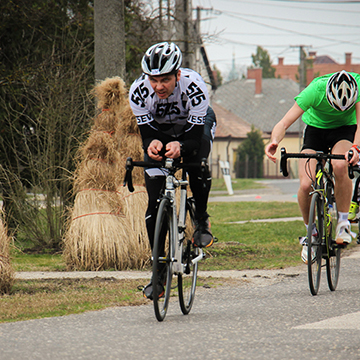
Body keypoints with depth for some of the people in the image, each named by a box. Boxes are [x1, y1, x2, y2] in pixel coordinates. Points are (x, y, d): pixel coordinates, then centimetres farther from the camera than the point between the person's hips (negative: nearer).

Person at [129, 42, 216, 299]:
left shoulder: (193, 85, -38)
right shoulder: (139, 91, -32)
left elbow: (196, 137, -36)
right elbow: (146, 133, -26)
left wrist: (179, 147, -57)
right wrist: (152, 144, -49)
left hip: (196, 125, -1)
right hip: (160, 130, 1)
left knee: (197, 161, -33)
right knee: (155, 203, -10)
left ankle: (202, 220, -6)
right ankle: (159, 271, -3)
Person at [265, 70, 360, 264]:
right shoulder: (315, 90, -32)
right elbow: (284, 123, -34)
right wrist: (274, 141, -55)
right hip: (316, 129, 0)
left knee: (339, 165, -35)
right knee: (305, 185, -22)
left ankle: (343, 223, -15)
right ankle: (311, 232, 6)